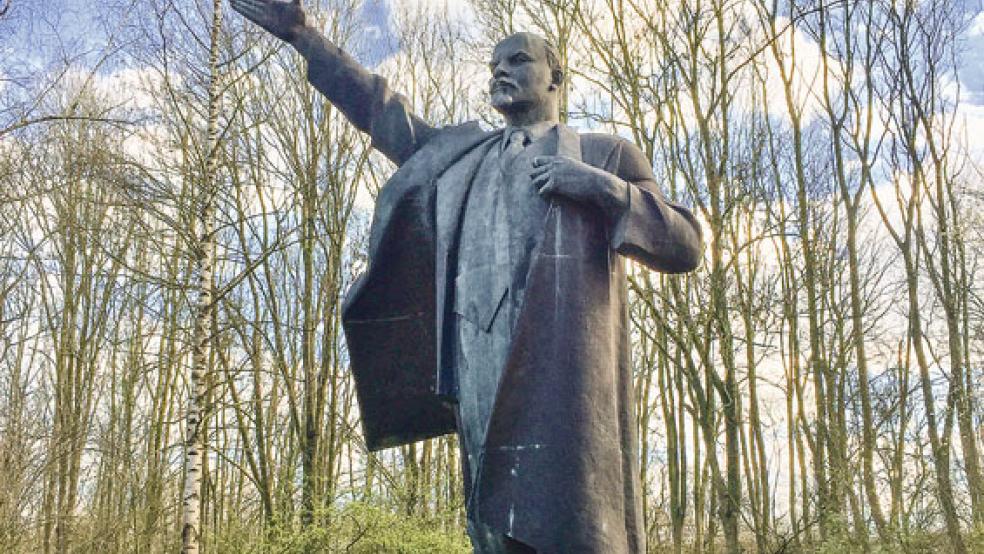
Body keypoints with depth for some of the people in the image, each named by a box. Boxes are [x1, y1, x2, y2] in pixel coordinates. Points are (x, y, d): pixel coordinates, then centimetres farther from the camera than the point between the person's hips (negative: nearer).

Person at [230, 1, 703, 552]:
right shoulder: (462, 153, 27)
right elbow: (378, 108, 35)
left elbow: (685, 247, 7)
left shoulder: (607, 155, 16)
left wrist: (601, 188, -6)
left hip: (564, 375, -4)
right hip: (483, 382, 4)